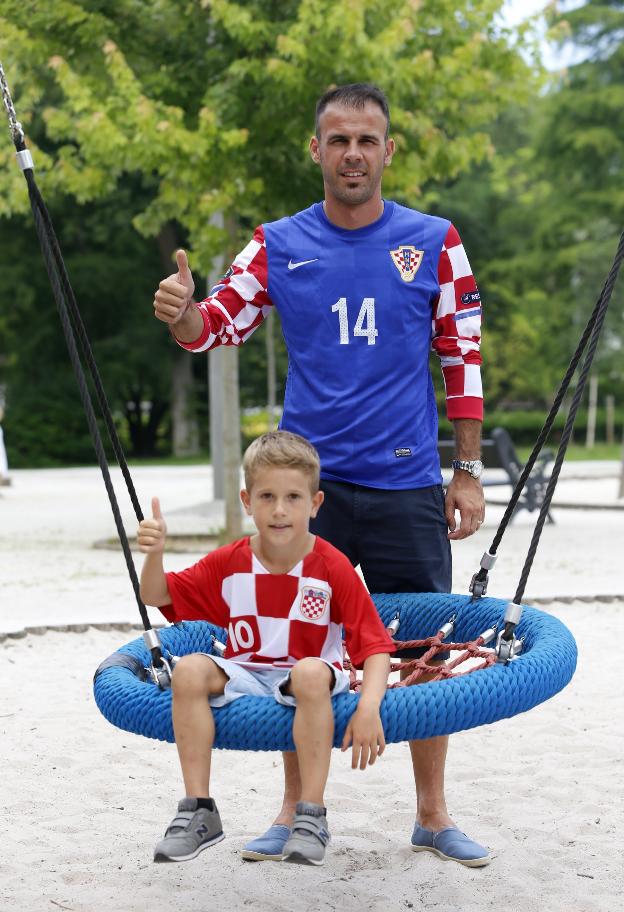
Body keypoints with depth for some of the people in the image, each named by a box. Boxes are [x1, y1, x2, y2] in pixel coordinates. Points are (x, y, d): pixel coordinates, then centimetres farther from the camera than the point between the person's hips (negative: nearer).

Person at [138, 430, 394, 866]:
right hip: (245, 678, 3)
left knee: (311, 672, -37)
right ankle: (198, 811, -18)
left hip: (309, 682, -3)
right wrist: (154, 553, -18)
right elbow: (157, 596, 4)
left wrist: (369, 708, -33)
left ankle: (312, 815, -28)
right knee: (190, 669, -25)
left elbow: (376, 647, -16)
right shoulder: (229, 563, -2)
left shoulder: (333, 568, -12)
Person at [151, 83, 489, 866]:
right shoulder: (279, 246, 4)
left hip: (407, 486, 0)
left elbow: (464, 360, 6)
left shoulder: (434, 244, 2)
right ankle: (296, 812, 21)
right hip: (309, 483, 1)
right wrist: (180, 312, -20)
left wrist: (467, 473, 4)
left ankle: (433, 816, 21)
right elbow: (213, 327, 4)